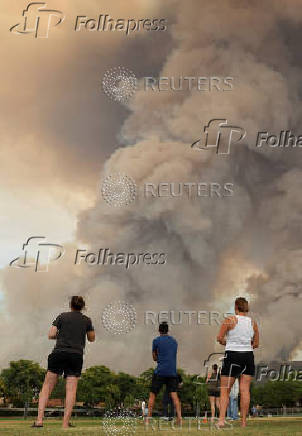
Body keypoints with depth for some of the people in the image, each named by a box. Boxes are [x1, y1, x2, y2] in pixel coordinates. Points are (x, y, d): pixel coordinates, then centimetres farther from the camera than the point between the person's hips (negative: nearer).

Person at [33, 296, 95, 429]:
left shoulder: (62, 316, 8)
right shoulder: (87, 320, 10)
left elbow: (51, 335, 3)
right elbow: (92, 338, 21)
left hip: (59, 353, 0)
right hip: (76, 355, 0)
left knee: (47, 386, 4)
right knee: (71, 389, -1)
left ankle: (39, 420, -6)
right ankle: (65, 423, -8)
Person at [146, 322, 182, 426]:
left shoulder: (156, 341, 0)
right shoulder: (174, 341, 14)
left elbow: (155, 358, 7)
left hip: (160, 372, -3)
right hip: (172, 372, 3)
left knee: (152, 395, 5)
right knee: (174, 395, -2)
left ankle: (148, 418, 4)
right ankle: (179, 418, -14)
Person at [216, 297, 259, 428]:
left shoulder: (230, 320, -6)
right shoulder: (253, 323, 6)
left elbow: (219, 338, -9)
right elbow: (256, 344, 11)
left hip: (232, 355, -3)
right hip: (248, 356, 3)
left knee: (225, 390, 2)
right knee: (245, 390, 5)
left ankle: (221, 419, -10)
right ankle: (243, 421, 6)